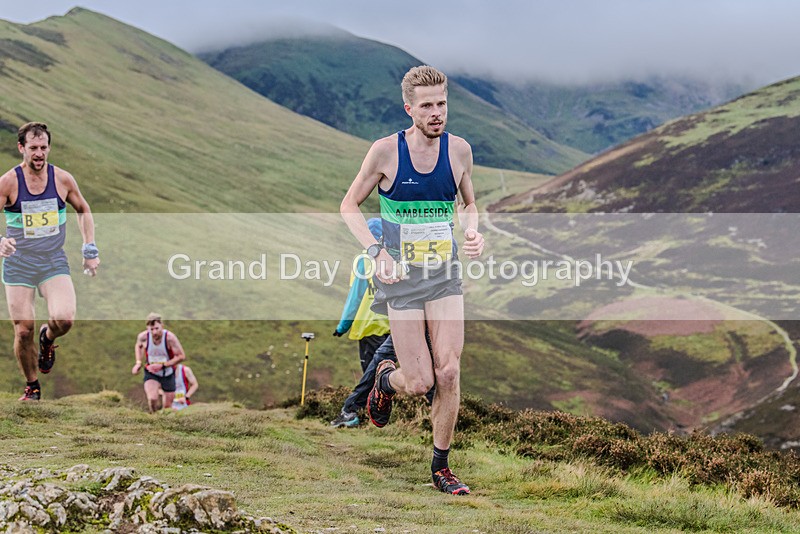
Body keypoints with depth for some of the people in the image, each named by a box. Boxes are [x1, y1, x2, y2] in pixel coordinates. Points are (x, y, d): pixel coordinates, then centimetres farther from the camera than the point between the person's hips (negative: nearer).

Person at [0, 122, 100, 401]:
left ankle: (48, 339, 16)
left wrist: (90, 250, 9)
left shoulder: (62, 179, -2)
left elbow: (83, 210, 15)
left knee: (64, 319, -22)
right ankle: (32, 386, 20)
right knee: (23, 331, -3)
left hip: (54, 262, 1)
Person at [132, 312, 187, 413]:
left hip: (168, 373, 0)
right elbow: (138, 346, 10)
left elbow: (181, 356, -19)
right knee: (152, 399, -26)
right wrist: (138, 362, -4)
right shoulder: (143, 337, -17)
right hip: (151, 373, 0)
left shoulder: (169, 337, -26)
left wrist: (162, 365, -24)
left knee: (167, 407, 9)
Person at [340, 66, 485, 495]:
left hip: (446, 274, 3)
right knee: (419, 383, -6)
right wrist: (377, 252, -13)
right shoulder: (386, 151, -11)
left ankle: (440, 467, 9)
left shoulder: (459, 150, -1)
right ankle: (385, 378, 32)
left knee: (449, 372, -8)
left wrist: (472, 232, -6)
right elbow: (349, 206, 0)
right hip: (401, 277, -2)